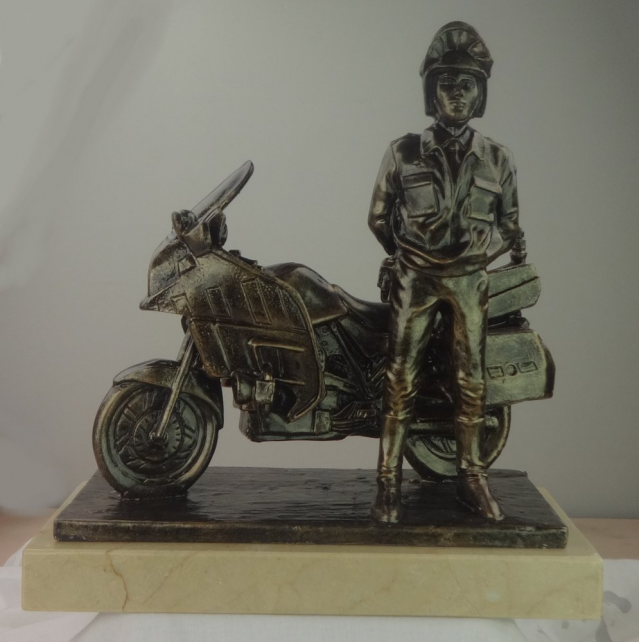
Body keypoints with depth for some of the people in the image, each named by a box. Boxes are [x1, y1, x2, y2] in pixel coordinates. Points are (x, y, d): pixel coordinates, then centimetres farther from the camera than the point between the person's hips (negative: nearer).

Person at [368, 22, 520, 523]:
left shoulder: (497, 159, 4)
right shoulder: (403, 153, 1)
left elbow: (510, 226, 12)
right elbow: (379, 217, 9)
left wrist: (481, 250, -1)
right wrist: (405, 257, 10)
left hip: (470, 280, 2)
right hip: (414, 279, -1)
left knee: (471, 379, 3)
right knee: (402, 377, -5)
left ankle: (471, 476, 14)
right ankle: (390, 481, -1)